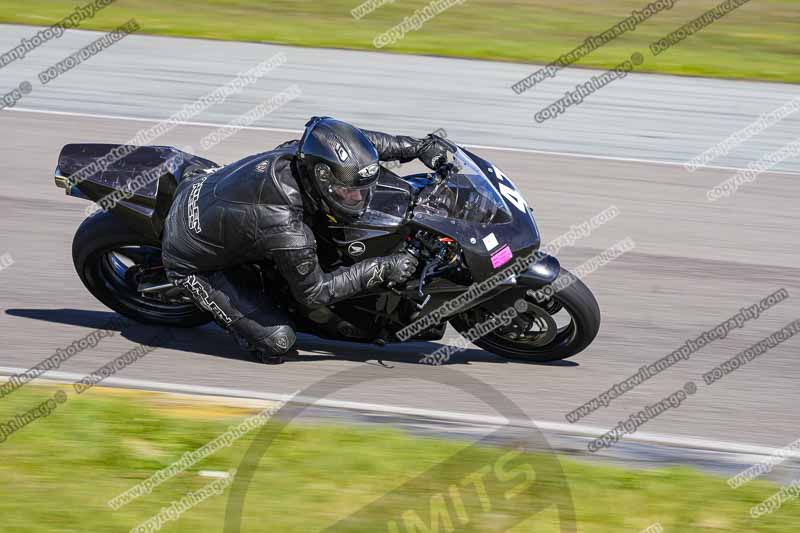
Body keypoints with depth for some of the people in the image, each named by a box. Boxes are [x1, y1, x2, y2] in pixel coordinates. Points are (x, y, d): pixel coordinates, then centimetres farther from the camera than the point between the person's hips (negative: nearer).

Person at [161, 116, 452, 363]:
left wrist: (420, 147, -4)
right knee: (277, 342, -9)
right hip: (195, 263, -8)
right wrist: (381, 269, -24)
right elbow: (313, 292, -23)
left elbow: (358, 141, 0)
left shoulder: (299, 152, -21)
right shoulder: (285, 227, -39)